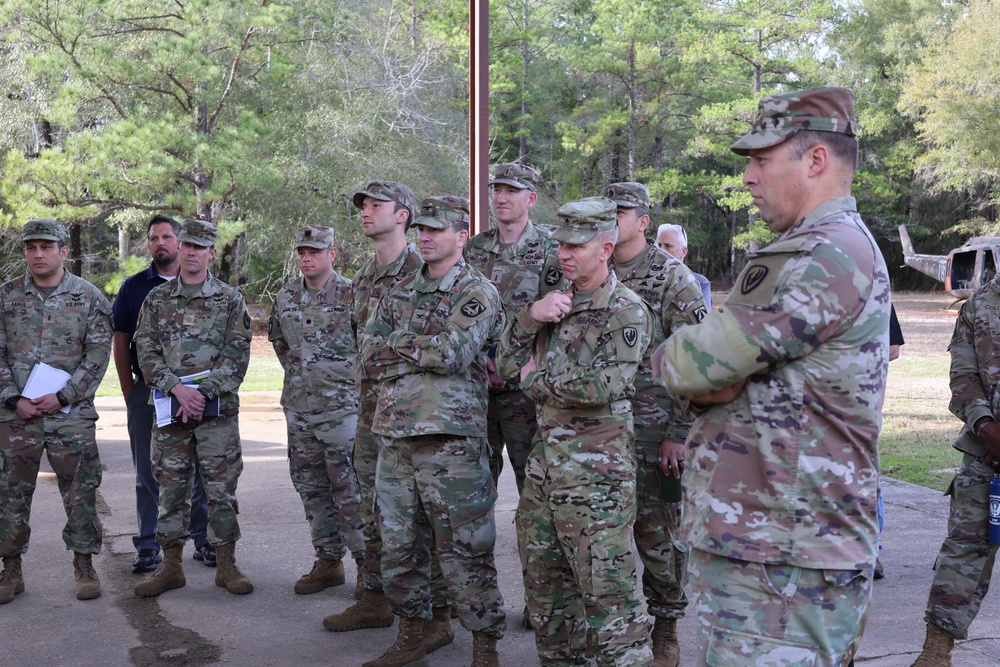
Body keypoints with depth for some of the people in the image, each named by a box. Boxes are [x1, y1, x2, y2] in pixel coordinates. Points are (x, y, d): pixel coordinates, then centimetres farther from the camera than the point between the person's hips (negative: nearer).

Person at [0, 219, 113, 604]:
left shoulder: (89, 297, 1)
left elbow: (98, 355, -3)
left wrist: (62, 397, -11)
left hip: (72, 413, -1)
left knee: (80, 492, 3)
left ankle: (84, 566, 16)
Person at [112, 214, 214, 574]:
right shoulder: (134, 286, 6)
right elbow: (120, 341, 7)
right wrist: (128, 389, 1)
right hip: (147, 391, 0)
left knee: (201, 469, 5)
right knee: (148, 473, 6)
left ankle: (203, 539, 16)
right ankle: (148, 545, 15)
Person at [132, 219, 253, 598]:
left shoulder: (230, 301, 4)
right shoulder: (157, 299, 9)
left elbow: (236, 357, -4)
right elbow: (146, 352, 2)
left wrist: (202, 393, -15)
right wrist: (177, 389, -13)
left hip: (217, 410, -2)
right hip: (170, 410, 2)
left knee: (221, 488, 2)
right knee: (171, 490, 7)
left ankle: (226, 566, 12)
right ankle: (171, 567, 16)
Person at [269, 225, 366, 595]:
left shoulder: (351, 294, -8)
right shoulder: (285, 297, 9)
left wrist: (350, 376, -1)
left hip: (341, 405, -6)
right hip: (298, 408, 6)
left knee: (350, 488, -4)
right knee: (311, 488, 11)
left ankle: (367, 562, 6)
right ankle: (328, 561, 22)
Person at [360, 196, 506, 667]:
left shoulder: (478, 293, -3)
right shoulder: (401, 293, 16)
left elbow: (453, 352, -19)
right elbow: (370, 357, 6)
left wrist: (399, 344, -4)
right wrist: (426, 351, -7)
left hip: (450, 439, -6)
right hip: (395, 436, 7)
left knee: (465, 551, -2)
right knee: (399, 547, 14)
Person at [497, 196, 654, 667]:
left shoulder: (626, 310, -9)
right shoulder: (557, 302, 14)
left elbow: (603, 384, -22)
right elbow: (506, 365, 10)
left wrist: (537, 378, -7)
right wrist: (530, 316, -8)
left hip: (595, 467, -8)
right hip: (545, 459, 8)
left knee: (606, 588, -6)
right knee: (542, 576, 17)